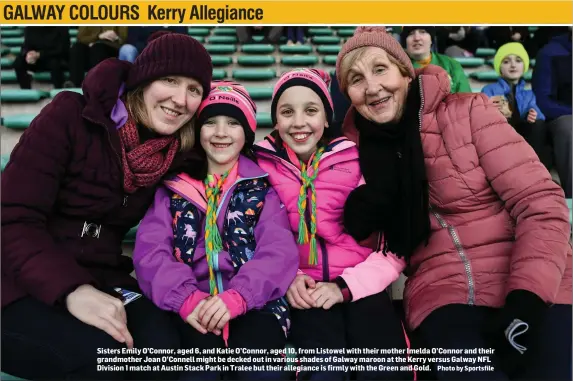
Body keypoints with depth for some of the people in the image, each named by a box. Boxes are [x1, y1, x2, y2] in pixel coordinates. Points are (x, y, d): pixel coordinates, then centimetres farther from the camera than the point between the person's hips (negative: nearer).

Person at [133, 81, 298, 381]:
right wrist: (186, 298, -17)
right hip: (192, 309, 1)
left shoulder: (263, 187, 12)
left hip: (252, 304, 0)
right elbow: (150, 251, 2)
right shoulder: (173, 186, 14)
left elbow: (279, 251, -2)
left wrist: (237, 297, -20)